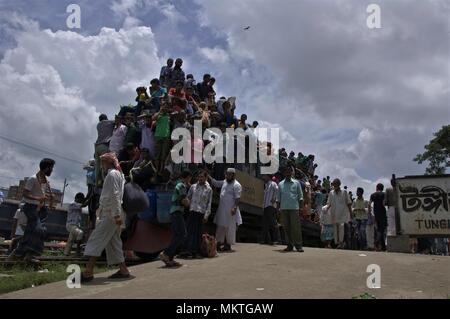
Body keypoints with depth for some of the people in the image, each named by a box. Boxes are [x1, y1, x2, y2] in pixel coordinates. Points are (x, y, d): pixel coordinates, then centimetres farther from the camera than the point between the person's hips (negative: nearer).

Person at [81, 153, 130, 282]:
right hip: (112, 215, 10)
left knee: (96, 240, -13)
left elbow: (114, 196, -19)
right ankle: (123, 270, 15)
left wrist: (116, 215, -24)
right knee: (113, 242, 12)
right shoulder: (119, 174, 21)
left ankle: (88, 272, -18)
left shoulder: (112, 174, -9)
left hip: (110, 215, -10)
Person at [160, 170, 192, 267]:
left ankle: (170, 259, 7)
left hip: (175, 213, 10)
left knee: (177, 236, 9)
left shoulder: (179, 185, 23)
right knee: (181, 235, -14)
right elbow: (185, 202, -17)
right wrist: (188, 201, 6)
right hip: (177, 213, -10)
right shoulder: (182, 186, -8)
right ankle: (166, 254, -19)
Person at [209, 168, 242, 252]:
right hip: (222, 210, 8)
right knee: (220, 227, 12)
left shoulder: (236, 185, -11)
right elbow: (215, 183, 20)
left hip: (230, 211, -8)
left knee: (230, 228, 1)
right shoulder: (224, 182, 13)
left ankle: (228, 245, 10)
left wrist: (235, 208, -25)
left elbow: (238, 198, -16)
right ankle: (219, 243, 21)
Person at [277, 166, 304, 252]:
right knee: (286, 227, 4)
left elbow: (300, 196, 7)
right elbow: (278, 198, 15)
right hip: (284, 208, 2)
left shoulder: (296, 183, 8)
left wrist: (301, 208, -1)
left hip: (294, 208, -2)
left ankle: (298, 245, -1)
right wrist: (278, 208, 8)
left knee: (296, 227, -5)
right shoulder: (280, 184, 13)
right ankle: (289, 245, 11)